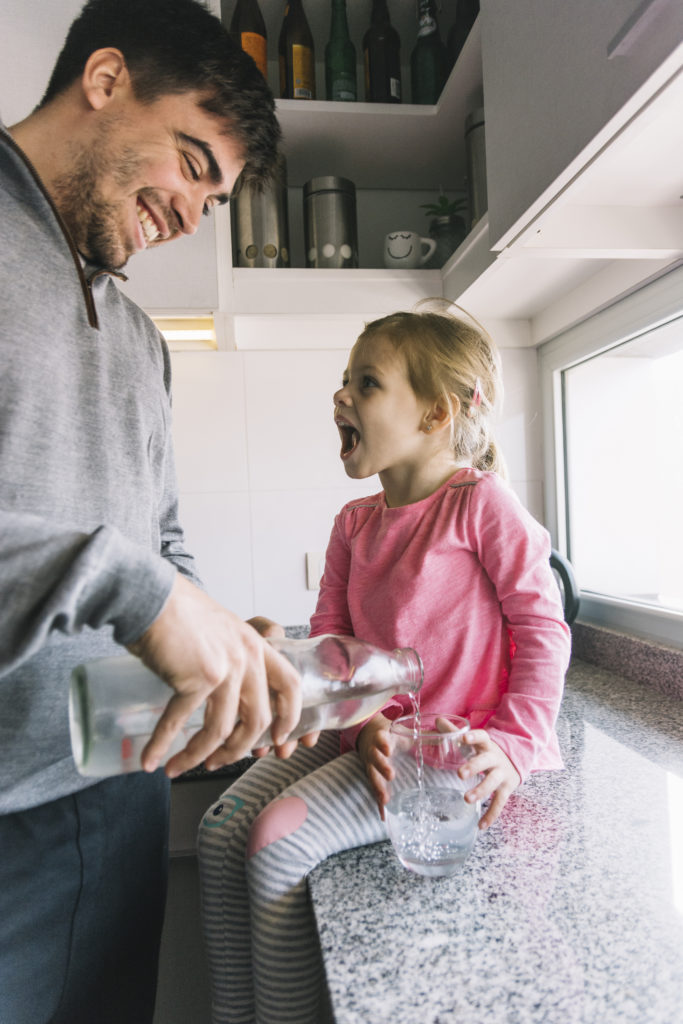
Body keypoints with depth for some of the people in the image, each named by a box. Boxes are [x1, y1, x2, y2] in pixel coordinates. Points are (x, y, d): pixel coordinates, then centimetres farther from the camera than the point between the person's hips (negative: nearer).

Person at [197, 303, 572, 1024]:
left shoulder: (481, 502, -10)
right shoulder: (354, 523, 9)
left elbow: (542, 627, -9)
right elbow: (329, 639, 7)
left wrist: (514, 743, -15)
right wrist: (364, 724, -9)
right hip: (373, 735, 7)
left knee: (280, 839, -20)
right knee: (221, 827, -3)